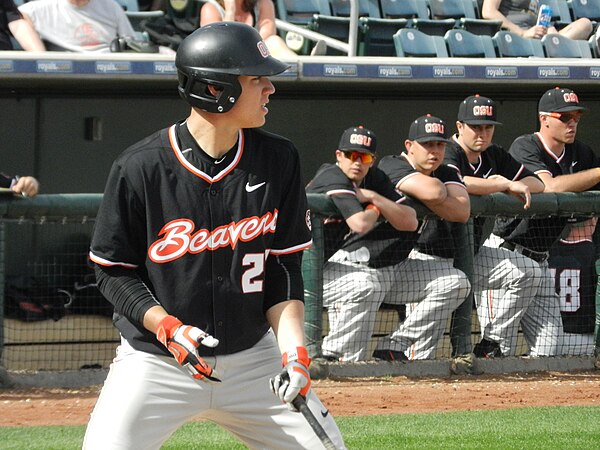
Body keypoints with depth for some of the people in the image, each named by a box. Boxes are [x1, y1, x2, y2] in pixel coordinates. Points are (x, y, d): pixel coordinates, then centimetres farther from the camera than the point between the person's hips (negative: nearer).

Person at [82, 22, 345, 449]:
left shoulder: (278, 160, -2)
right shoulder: (140, 168, -13)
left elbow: (284, 268, 1)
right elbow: (113, 269, -6)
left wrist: (294, 350, -12)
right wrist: (167, 327, -20)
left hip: (252, 359, 3)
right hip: (155, 362, -3)